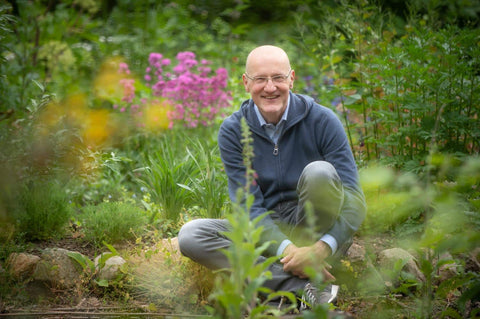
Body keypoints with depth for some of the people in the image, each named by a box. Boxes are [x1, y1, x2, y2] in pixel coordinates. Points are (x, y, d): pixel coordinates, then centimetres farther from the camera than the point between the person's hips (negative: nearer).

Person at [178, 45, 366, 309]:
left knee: (319, 172, -29)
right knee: (190, 235, -22)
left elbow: (354, 197, -13)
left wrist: (321, 248, -31)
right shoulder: (233, 130, -5)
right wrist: (285, 249, -30)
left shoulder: (321, 120, -9)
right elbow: (249, 206, -11)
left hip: (318, 232, -2)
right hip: (267, 232, 3)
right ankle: (301, 286, -32)